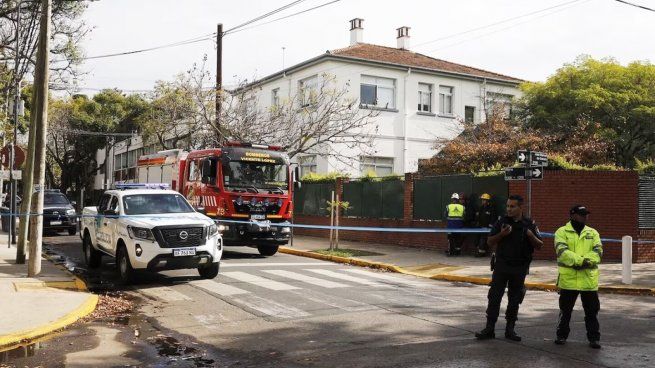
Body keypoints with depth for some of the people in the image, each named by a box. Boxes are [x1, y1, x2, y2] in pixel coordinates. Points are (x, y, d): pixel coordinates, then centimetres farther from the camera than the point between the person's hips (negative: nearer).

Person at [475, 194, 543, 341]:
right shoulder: (501, 222, 2)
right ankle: (489, 329, 4)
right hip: (501, 266, 0)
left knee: (514, 300, 8)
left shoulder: (530, 224, 2)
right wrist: (501, 234, -15)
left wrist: (531, 236, -17)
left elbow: (539, 245, 3)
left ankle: (510, 329, 19)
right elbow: (490, 242, 3)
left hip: (520, 269, 0)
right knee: (494, 297, -2)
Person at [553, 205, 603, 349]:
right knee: (565, 310, 10)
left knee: (592, 310, 7)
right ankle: (562, 335, 22)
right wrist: (582, 261, -23)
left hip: (589, 279, 2)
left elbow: (598, 251, -3)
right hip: (568, 278, -2)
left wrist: (586, 261, -21)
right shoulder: (562, 232, 0)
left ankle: (594, 338, 18)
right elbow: (562, 252, -14)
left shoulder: (593, 233, 11)